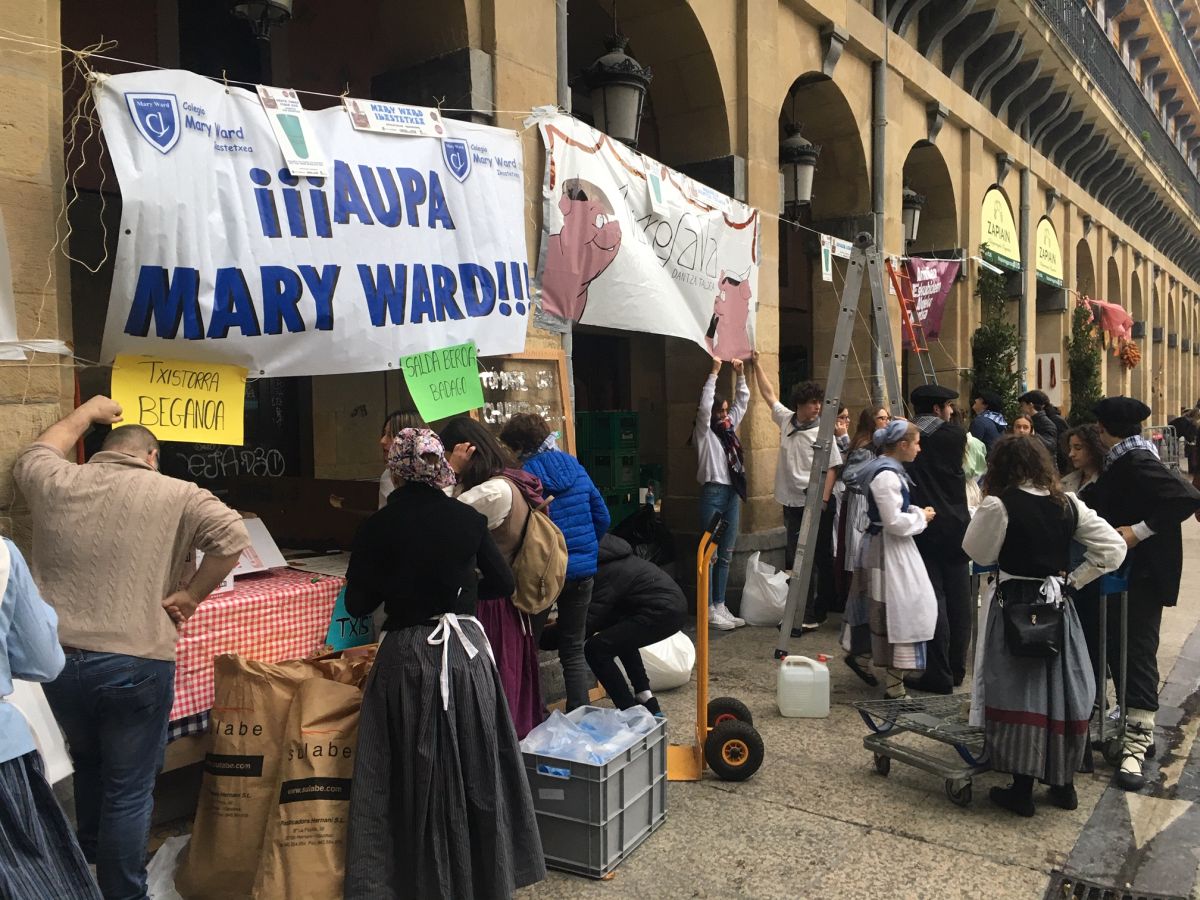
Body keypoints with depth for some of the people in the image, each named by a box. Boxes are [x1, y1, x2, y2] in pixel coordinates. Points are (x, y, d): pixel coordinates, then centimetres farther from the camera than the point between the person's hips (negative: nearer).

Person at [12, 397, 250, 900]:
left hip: (57, 661, 6)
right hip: (136, 666, -5)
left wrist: (87, 413, 39)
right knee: (129, 790, 8)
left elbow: (34, 455, 27)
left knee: (87, 762, 30)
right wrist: (192, 595, -8)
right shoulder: (172, 494, -8)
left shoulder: (54, 484, 4)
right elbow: (233, 538, -20)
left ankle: (91, 855, 51)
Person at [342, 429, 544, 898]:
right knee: (473, 767, 17)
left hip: (406, 658, -2)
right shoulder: (468, 518, -5)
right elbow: (504, 584, 4)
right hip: (466, 652, 2)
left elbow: (357, 604, -4)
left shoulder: (377, 527, -9)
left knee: (411, 774, 12)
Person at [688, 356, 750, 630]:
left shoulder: (729, 428, 16)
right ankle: (709, 609, 0)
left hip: (732, 494, 8)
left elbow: (743, 401, 21)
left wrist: (740, 374, 11)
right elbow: (704, 406, -19)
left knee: (726, 555, 10)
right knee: (710, 554, -4)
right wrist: (714, 372, -17)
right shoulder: (703, 431, -3)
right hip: (713, 494, -7)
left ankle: (720, 606, 16)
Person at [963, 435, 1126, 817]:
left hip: (1015, 606, -5)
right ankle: (1063, 783, 26)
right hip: (1058, 607, 5)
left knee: (1019, 693, 3)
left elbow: (978, 553, -3)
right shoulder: (1068, 504, 2)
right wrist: (1073, 580, 5)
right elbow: (1114, 547, 3)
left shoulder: (999, 505, -14)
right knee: (1063, 691, 14)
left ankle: (1022, 789, 11)